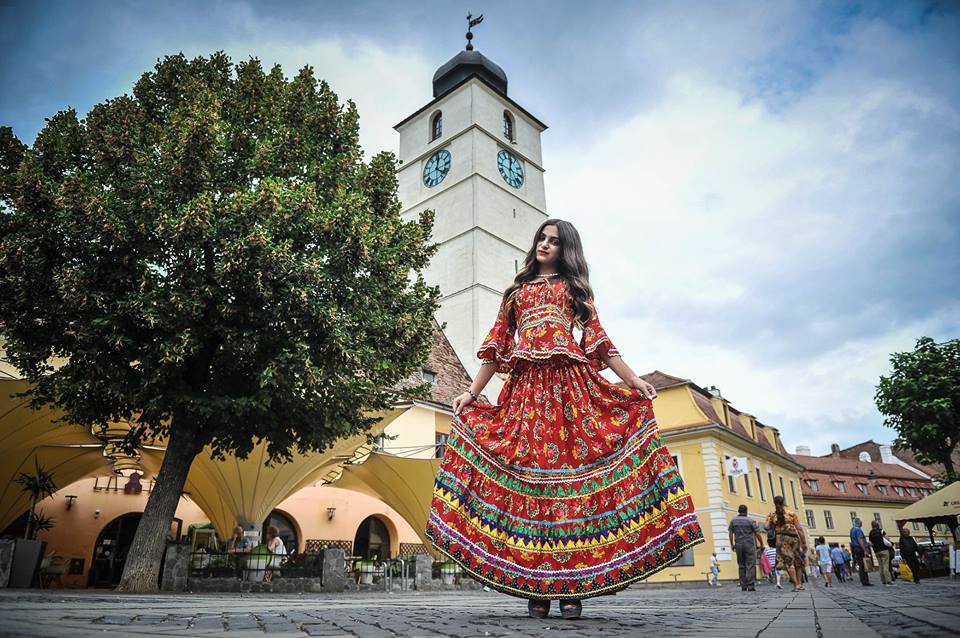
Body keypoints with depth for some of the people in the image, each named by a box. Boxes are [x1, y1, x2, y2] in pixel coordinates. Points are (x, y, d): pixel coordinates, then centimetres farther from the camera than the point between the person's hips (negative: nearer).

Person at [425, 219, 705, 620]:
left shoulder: (575, 287, 20)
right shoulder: (517, 290, 24)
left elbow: (597, 338, 10)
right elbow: (497, 345, 17)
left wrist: (633, 380, -3)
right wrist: (471, 392, 9)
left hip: (571, 387, -1)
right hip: (525, 388, 2)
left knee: (572, 467, -9)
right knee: (528, 470, -7)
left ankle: (572, 586, -4)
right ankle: (536, 587, -2)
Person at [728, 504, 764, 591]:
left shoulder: (734, 520, 6)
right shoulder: (750, 520, -4)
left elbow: (730, 533, 8)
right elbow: (757, 534, -6)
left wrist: (732, 544, 16)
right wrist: (761, 544, 4)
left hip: (738, 545, 3)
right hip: (749, 545, -3)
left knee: (741, 566, 9)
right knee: (750, 565, -3)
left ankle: (743, 586, 8)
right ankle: (750, 586, -10)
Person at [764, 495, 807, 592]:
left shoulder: (772, 515, 9)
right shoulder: (791, 513, 9)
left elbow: (767, 527, -2)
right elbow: (799, 528, 1)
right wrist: (804, 542, 2)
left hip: (782, 538, -2)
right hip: (793, 538, 2)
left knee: (788, 562, -7)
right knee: (797, 562, 15)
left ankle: (796, 585, -16)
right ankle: (800, 584, 12)